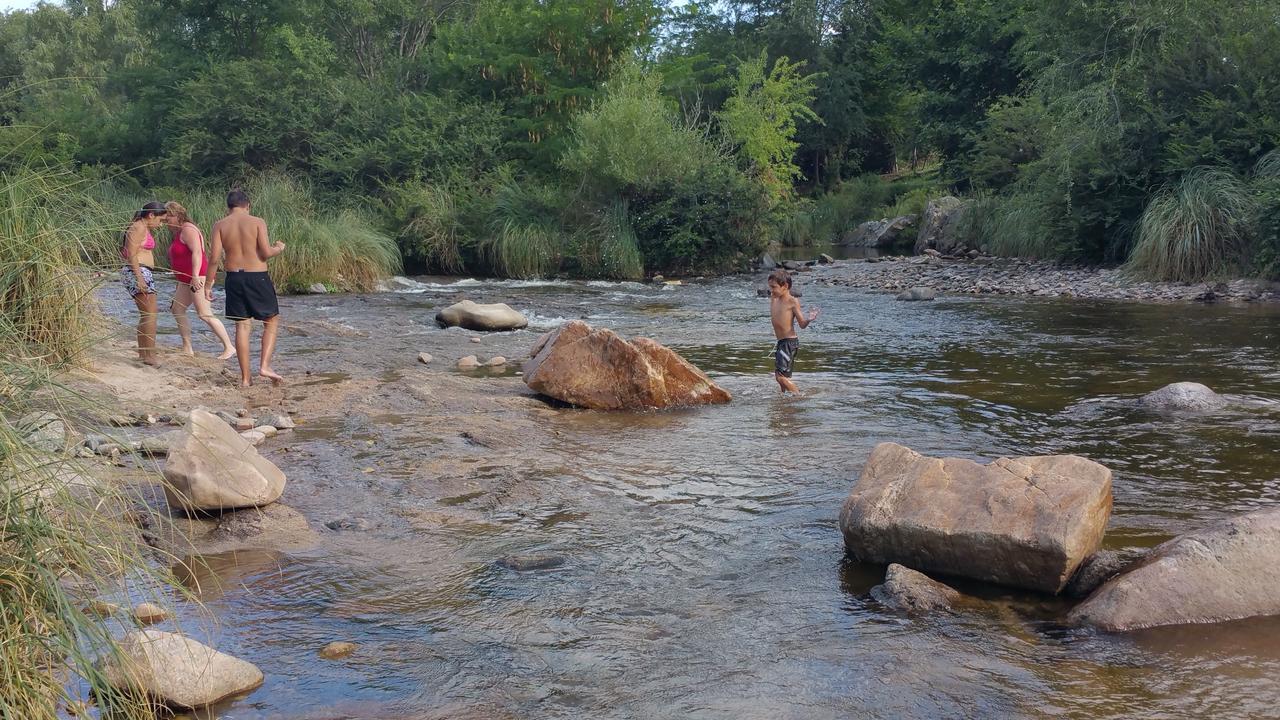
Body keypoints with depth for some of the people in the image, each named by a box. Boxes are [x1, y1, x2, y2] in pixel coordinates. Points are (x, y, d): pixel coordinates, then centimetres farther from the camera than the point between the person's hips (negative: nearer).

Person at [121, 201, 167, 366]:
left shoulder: (143, 228, 19)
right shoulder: (139, 228, -11)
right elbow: (132, 255, -19)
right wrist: (139, 278, -24)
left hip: (141, 274, 11)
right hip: (139, 272, -11)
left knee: (145, 315, 15)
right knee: (151, 314, -11)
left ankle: (142, 353, 19)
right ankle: (150, 355, -14)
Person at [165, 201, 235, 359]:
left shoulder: (188, 230, -13)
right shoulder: (178, 232, 18)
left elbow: (197, 252, -26)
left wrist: (195, 276, -35)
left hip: (198, 278, -11)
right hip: (186, 280, 11)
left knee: (204, 314, -13)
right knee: (176, 309, 10)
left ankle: (229, 347, -10)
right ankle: (187, 349, 12)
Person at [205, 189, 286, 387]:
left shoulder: (220, 225, 2)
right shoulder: (257, 222, -4)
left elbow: (215, 257, -4)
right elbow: (266, 253, -11)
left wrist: (208, 284, 3)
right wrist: (279, 248, 10)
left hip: (234, 278, 3)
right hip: (257, 277, -3)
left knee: (242, 326, 8)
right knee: (272, 321, 13)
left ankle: (245, 378, 8)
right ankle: (264, 365, -1)